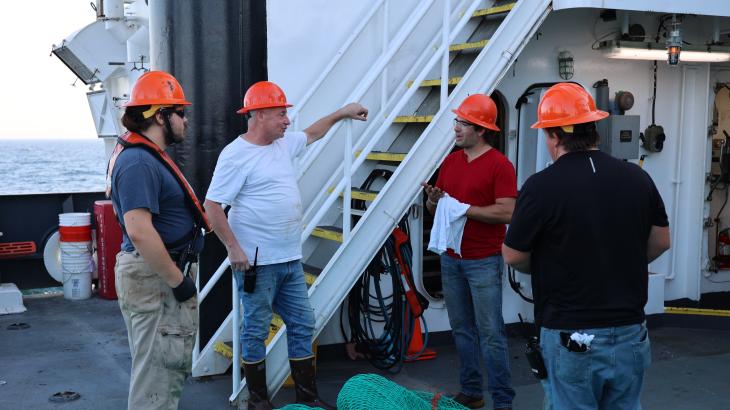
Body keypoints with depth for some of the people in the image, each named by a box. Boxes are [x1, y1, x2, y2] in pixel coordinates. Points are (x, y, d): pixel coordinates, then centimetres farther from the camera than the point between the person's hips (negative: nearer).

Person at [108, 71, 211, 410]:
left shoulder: (150, 156, 14)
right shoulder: (138, 162, -20)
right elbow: (139, 231, -29)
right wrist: (178, 280, -21)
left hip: (165, 272, 11)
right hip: (154, 277, -11)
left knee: (173, 362, 20)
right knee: (158, 366, -3)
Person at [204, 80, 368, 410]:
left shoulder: (283, 143, 10)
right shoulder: (236, 154, -14)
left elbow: (311, 134, 32)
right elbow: (212, 205, -16)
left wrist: (342, 113, 32)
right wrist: (234, 248, -19)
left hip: (291, 260, 8)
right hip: (257, 262, -8)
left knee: (302, 326, 11)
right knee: (256, 331, 5)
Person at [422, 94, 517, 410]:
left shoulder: (500, 165, -10)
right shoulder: (450, 161, 11)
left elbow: (506, 212, -18)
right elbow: (434, 208, 16)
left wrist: (462, 208, -18)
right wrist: (433, 200, -7)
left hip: (484, 262, -6)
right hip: (451, 259, 6)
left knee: (490, 334, -3)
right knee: (462, 330, 12)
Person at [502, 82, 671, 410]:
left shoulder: (542, 186, -16)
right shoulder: (637, 177, -1)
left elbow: (513, 256, -5)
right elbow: (661, 241, 11)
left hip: (571, 338, -5)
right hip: (630, 333, 5)